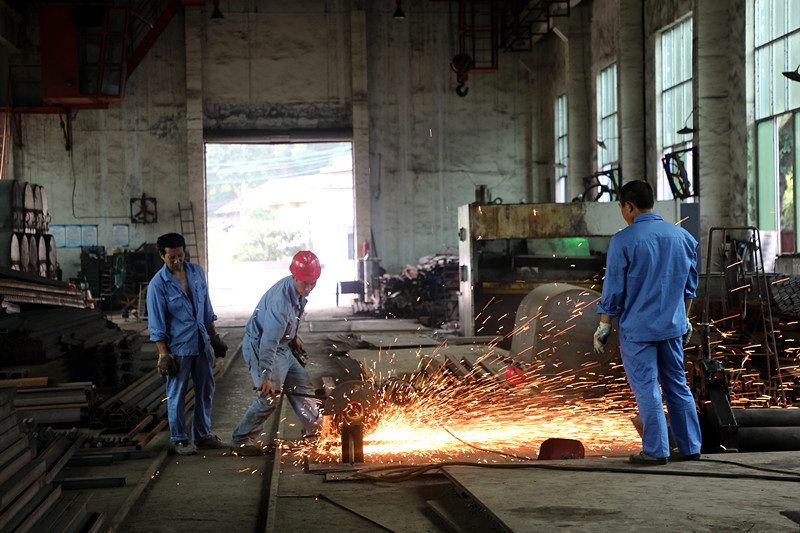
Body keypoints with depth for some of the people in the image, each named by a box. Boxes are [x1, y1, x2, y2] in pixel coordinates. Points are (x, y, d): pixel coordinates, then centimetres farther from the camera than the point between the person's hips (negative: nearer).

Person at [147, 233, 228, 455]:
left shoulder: (197, 272, 4)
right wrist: (163, 355, -13)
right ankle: (178, 439, 14)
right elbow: (156, 325, -10)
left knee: (206, 390, 12)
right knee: (177, 393, 1)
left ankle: (203, 435, 26)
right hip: (178, 347, -6)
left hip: (201, 344, 6)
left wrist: (214, 337, 13)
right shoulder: (158, 284, -11)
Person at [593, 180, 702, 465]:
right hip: (672, 326, 5)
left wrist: (604, 325, -2)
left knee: (646, 389, 1)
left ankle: (656, 450, 4)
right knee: (677, 385, 14)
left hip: (637, 329, -5)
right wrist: (685, 319, 23)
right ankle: (690, 446, 18)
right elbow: (689, 285, 13)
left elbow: (613, 289, -10)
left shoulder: (623, 241, -13)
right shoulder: (682, 237, 5)